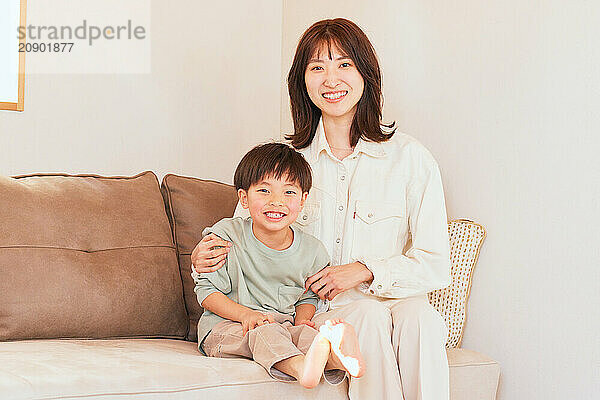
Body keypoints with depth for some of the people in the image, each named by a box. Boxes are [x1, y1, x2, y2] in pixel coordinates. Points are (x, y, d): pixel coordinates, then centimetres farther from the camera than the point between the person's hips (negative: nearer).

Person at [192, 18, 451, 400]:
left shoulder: (409, 157, 2)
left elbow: (436, 265, 1)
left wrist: (366, 271, -14)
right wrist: (206, 258, -7)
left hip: (392, 301, 0)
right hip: (313, 317, 0)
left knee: (419, 314, -34)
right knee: (368, 315, -33)